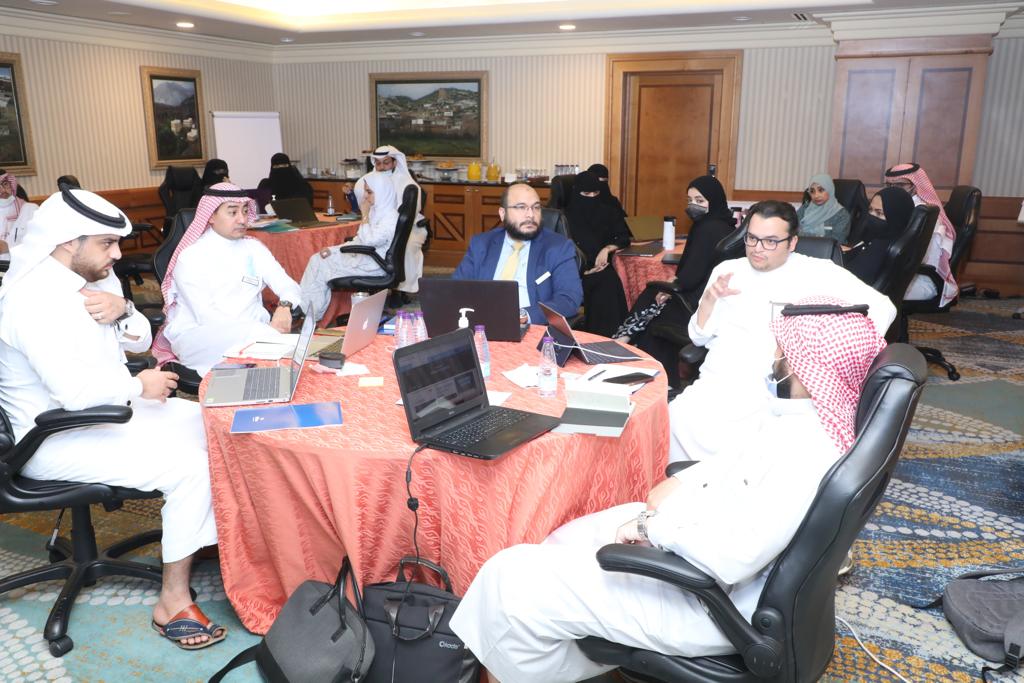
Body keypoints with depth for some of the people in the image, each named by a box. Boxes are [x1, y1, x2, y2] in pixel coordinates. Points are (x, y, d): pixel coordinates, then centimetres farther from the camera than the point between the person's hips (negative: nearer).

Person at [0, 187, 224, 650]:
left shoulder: (93, 277, 4)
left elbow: (139, 340, 11)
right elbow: (73, 389, -34)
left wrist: (122, 310, -11)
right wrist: (139, 385, -18)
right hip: (59, 439, -10)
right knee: (190, 466, -21)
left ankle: (213, 534, 19)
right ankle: (173, 603, -10)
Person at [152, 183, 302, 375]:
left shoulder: (253, 248, 12)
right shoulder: (191, 256, -3)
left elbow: (289, 287, 5)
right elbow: (206, 316, -14)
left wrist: (284, 306, -20)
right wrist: (261, 330, -25)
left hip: (254, 331, 5)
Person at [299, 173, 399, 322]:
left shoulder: (390, 216, -16)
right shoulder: (376, 212, 13)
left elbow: (369, 240, -28)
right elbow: (358, 241, 16)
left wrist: (365, 214, -18)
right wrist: (333, 249, 7)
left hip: (373, 265, -9)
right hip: (360, 257, 9)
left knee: (322, 267, -8)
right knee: (316, 260, 1)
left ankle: (310, 314, 7)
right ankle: (305, 311, 0)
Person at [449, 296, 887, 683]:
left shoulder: (806, 454, -32)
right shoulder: (799, 410, -2)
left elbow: (730, 558, -35)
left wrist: (652, 524, -21)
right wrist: (678, 485, 0)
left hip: (711, 602, -10)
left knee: (515, 580, -8)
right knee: (569, 541, 20)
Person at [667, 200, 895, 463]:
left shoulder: (819, 273, 3)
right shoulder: (727, 270, 16)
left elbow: (882, 308, -2)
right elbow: (699, 338, 17)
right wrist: (709, 300, -2)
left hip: (775, 390, -4)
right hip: (716, 381, 5)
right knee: (677, 418, -26)